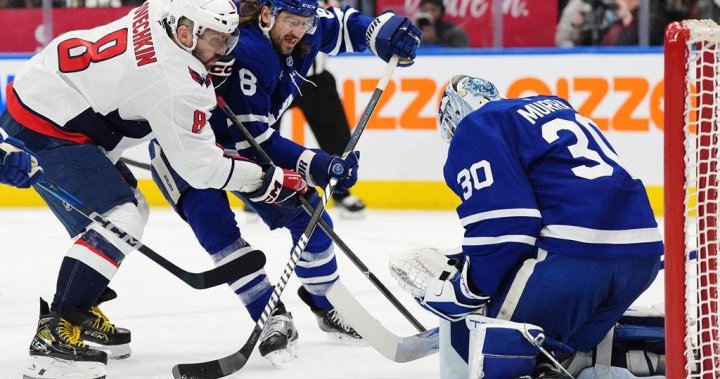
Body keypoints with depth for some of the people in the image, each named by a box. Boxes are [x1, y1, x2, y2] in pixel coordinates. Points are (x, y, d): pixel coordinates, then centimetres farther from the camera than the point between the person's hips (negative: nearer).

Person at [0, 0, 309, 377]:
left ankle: (81, 312, 25)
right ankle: (55, 336, -22)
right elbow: (200, 165, -19)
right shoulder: (175, 82, -26)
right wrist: (272, 180, -12)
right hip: (43, 126, -11)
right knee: (118, 219, -20)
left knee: (131, 208, 18)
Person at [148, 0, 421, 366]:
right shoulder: (244, 54, -37)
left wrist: (384, 33, -13)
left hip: (248, 136, 8)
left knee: (304, 210, 5)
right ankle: (272, 318, -21)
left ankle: (326, 304, 25)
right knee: (216, 228, -26)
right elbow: (251, 143, -35)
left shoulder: (301, 34, -14)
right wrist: (314, 164, -41)